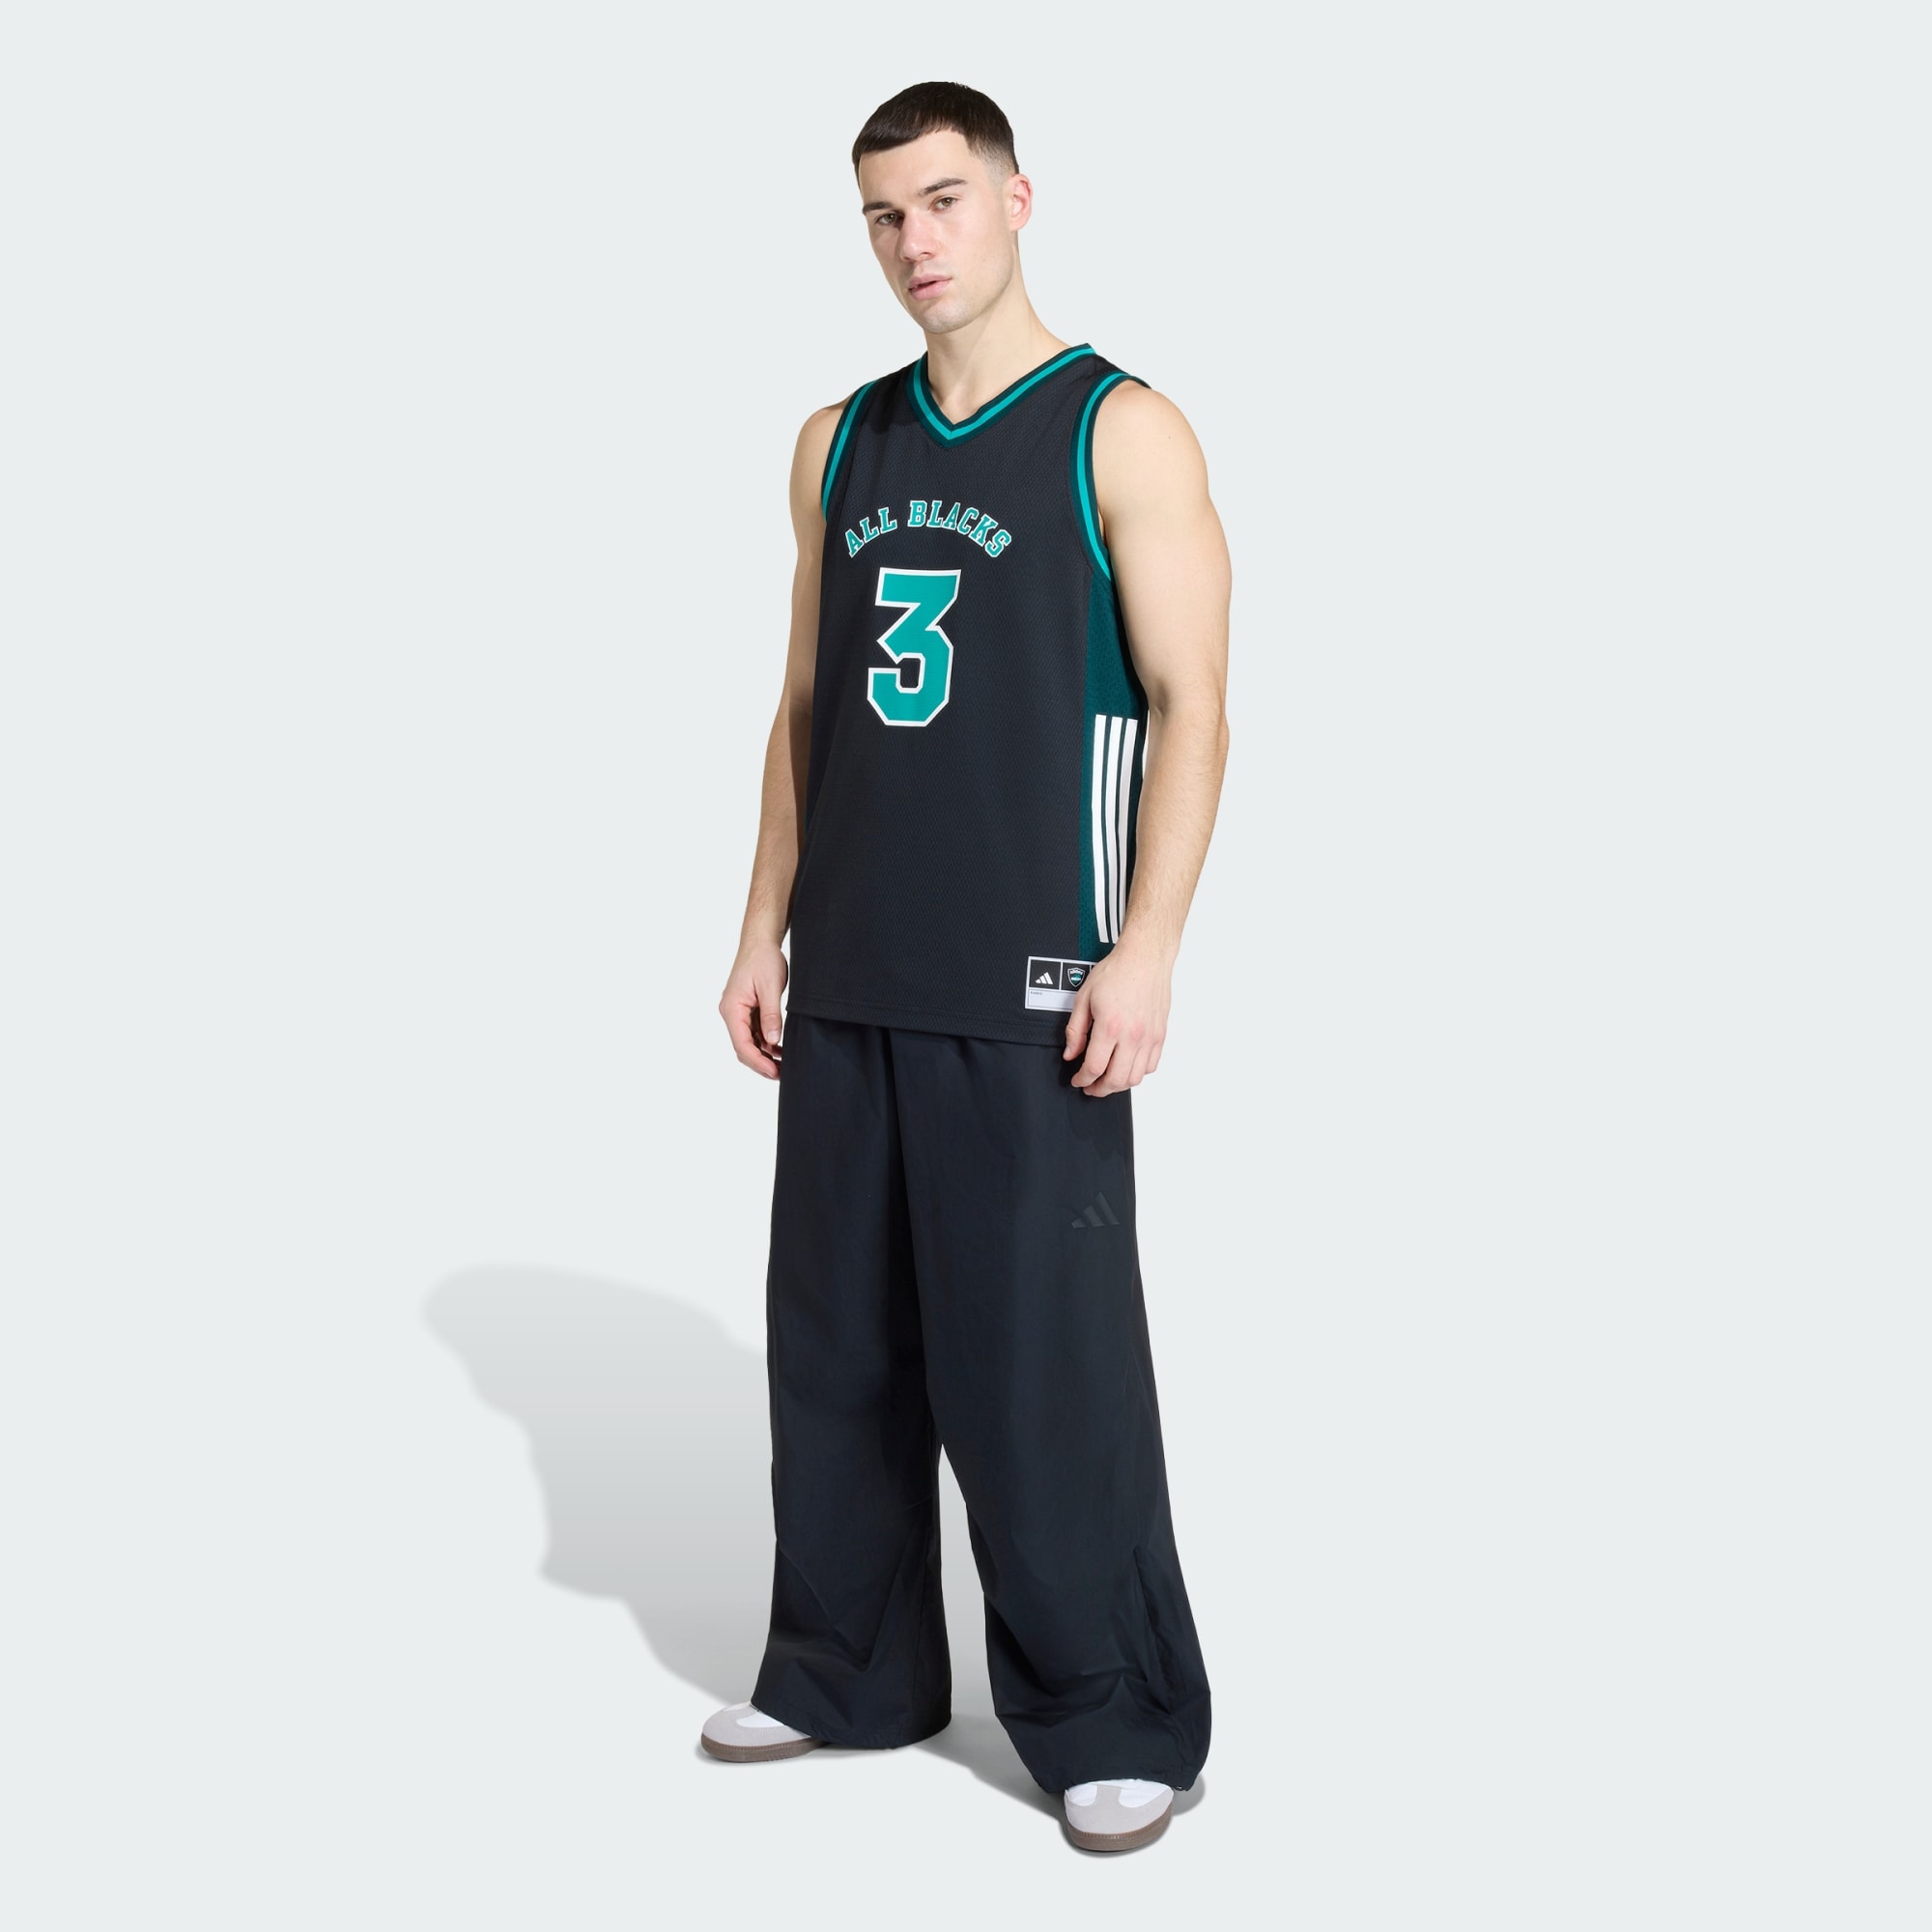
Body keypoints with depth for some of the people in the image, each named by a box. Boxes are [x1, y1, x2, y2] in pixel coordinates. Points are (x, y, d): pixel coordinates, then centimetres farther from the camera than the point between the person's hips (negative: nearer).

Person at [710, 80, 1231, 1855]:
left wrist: (1146, 949, -16)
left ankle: (1114, 1720, 11)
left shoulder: (1121, 432, -3)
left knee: (1045, 1361, -3)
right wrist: (768, 928, 12)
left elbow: (1191, 709, -8)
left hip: (1027, 982, -6)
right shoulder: (841, 444, 14)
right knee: (838, 1344, 11)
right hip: (847, 980, 6)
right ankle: (850, 1671, 27)